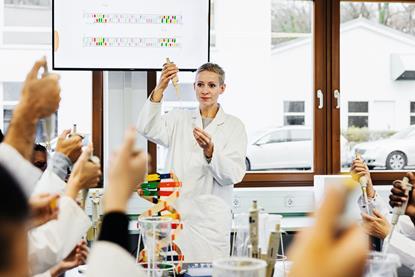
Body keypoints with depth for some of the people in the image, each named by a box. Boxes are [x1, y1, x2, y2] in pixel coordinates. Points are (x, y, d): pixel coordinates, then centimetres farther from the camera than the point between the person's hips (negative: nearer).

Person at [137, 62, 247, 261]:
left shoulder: (234, 126, 4)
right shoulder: (179, 119, 11)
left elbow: (234, 175, -6)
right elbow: (147, 129, -8)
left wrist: (210, 152, -24)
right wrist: (160, 89, -19)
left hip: (210, 218, -1)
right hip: (174, 213, 2)